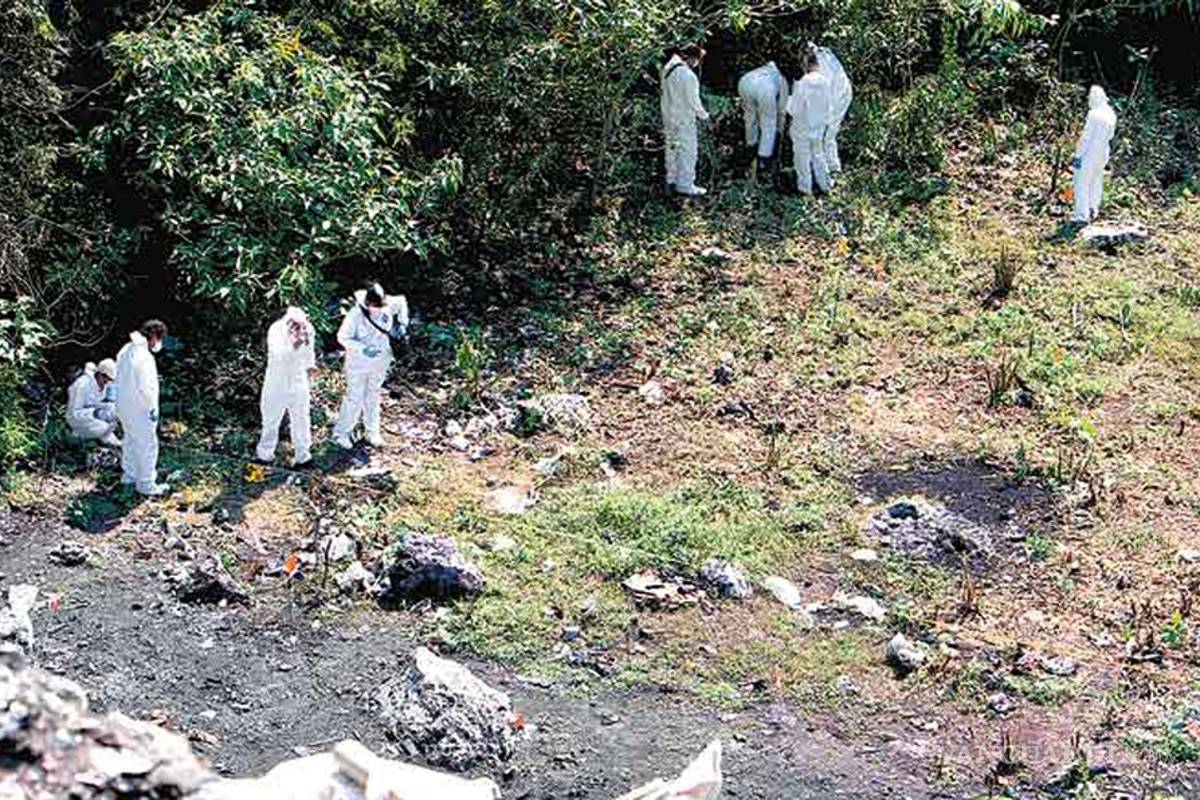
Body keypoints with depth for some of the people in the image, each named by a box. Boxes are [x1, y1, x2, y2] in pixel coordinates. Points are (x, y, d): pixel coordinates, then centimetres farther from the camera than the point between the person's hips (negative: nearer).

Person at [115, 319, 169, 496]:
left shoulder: (126, 350, 2)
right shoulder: (144, 357, -27)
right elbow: (145, 389, -27)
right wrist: (152, 409, -13)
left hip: (123, 406, 9)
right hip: (140, 410, -9)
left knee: (131, 441, 25)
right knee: (148, 446, 4)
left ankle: (129, 474, 40)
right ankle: (146, 485, 12)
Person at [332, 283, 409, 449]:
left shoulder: (388, 306, -13)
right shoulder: (356, 314, -26)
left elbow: (402, 302, 9)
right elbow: (343, 337, -22)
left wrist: (402, 323, -3)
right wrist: (363, 349, -33)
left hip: (379, 362, 5)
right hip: (358, 363, -5)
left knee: (373, 397, 18)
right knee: (354, 398, -2)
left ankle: (372, 433, 32)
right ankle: (341, 434, 12)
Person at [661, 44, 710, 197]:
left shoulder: (668, 69, 1)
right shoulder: (688, 75, -25)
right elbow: (693, 100, -20)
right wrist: (703, 115, -4)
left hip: (669, 115, 9)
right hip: (684, 120, -9)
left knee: (672, 147, 21)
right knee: (688, 151, 2)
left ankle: (672, 179, 34)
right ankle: (685, 185, 7)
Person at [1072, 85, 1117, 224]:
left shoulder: (1094, 114, -21)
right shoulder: (1111, 114, 4)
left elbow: (1086, 136, -20)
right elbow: (1110, 135, 12)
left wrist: (1078, 155, -16)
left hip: (1089, 153, -8)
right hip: (1103, 151, 8)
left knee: (1082, 183, -1)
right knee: (1095, 181, 20)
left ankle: (1082, 215, -2)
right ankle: (1093, 210, 31)